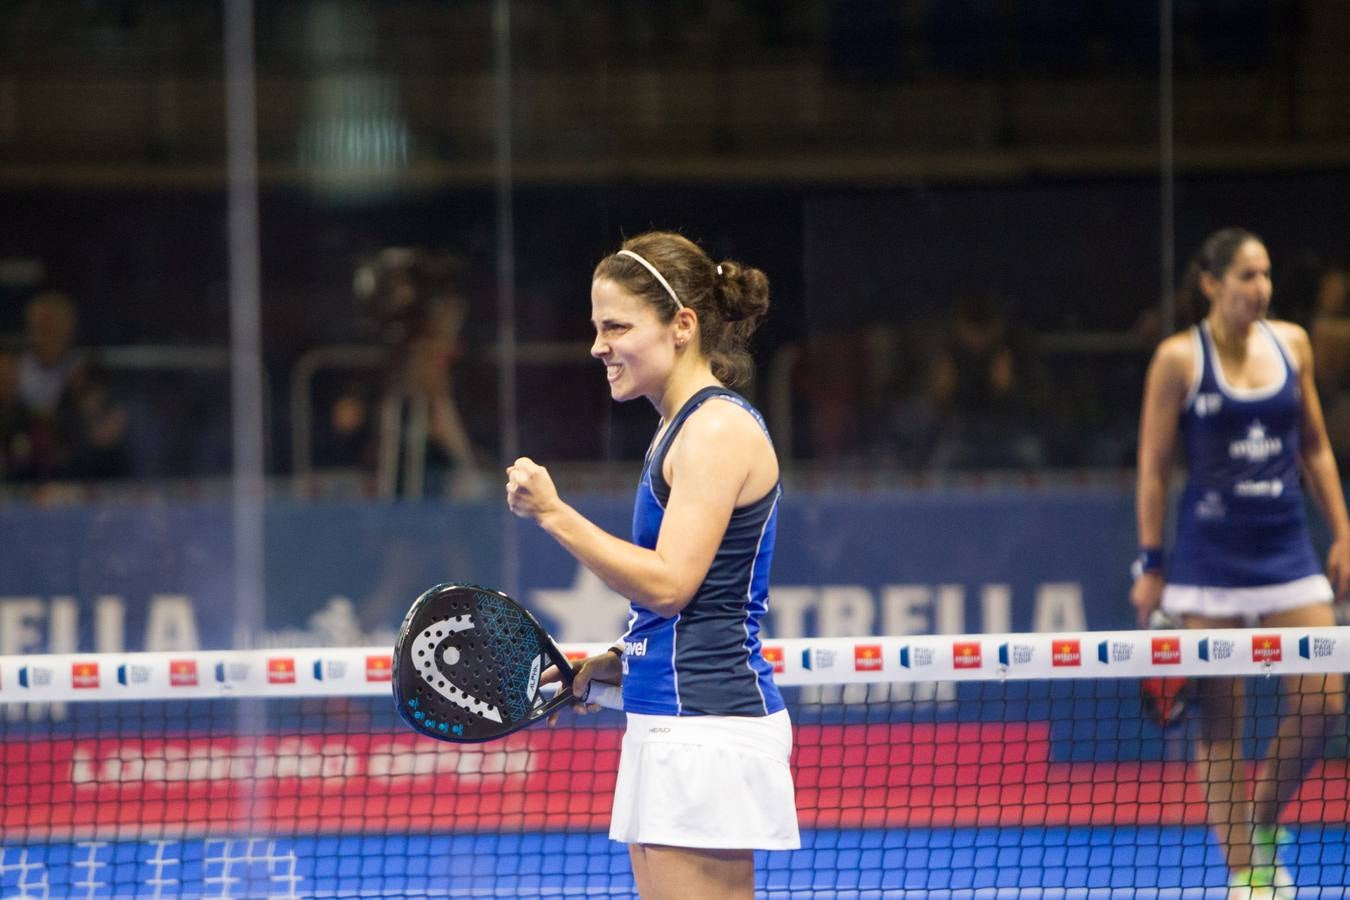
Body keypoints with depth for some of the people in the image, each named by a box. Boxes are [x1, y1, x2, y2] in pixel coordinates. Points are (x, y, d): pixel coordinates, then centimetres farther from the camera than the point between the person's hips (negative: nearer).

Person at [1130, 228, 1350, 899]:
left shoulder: (1292, 343, 7)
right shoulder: (1179, 358, -4)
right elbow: (1152, 466, -1)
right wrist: (1150, 564, -4)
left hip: (1287, 543, 4)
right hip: (1210, 553, -4)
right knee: (1219, 722, -2)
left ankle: (1261, 824, 20)